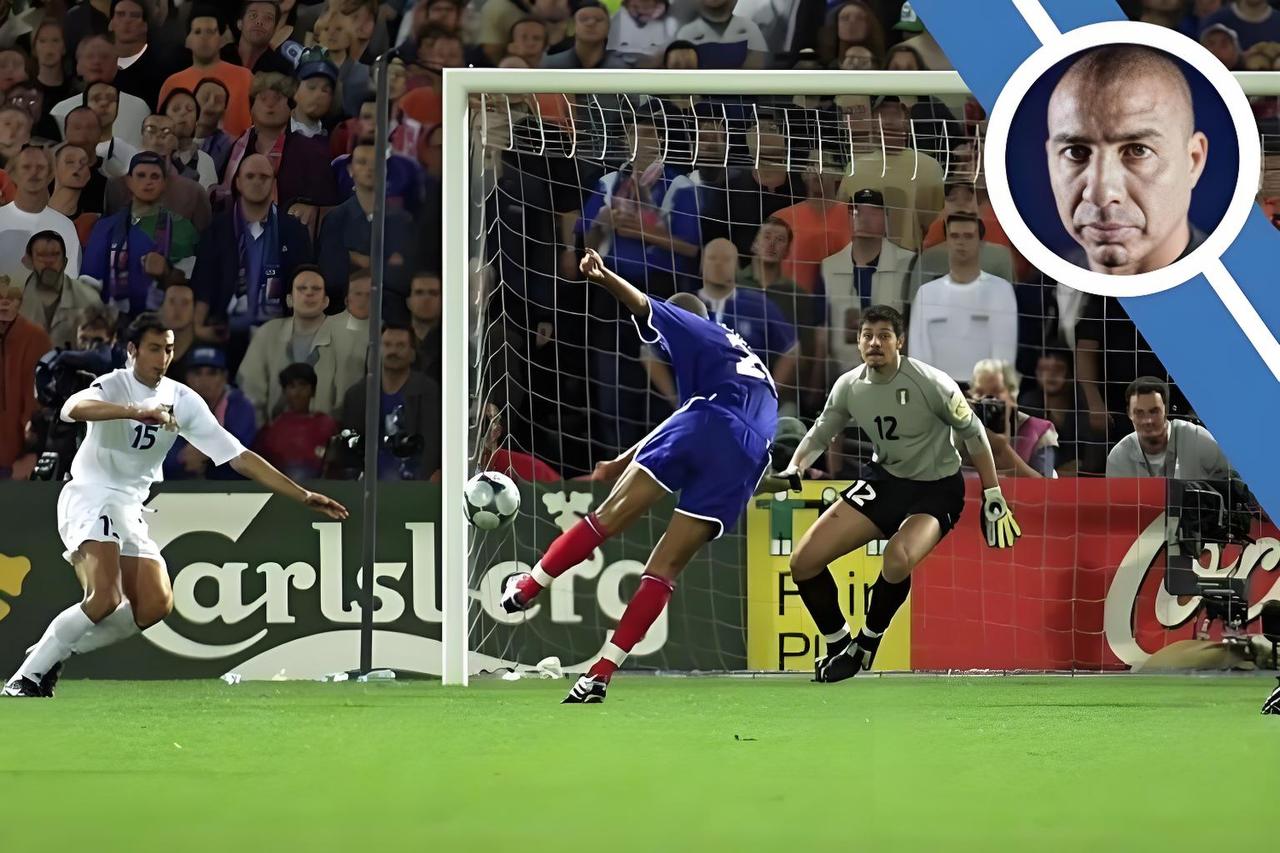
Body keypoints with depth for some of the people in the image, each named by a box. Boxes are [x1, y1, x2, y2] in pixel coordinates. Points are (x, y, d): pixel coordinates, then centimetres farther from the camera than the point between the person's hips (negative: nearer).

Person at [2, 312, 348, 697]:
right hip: (90, 496, -7)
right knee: (105, 598, -26)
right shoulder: (114, 386, -11)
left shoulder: (182, 401, 5)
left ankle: (48, 655, 0)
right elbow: (73, 408, -35)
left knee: (156, 604, -7)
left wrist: (304, 496, 0)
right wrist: (137, 411, -50)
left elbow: (239, 457, 6)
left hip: (129, 510, 7)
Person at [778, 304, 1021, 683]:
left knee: (898, 559, -36)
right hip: (886, 481, 5)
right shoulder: (849, 387, -7)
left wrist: (994, 500, -7)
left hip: (937, 489, -5)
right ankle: (838, 644, 16)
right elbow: (819, 435, 9)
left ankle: (866, 643, -9)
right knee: (804, 561, -7)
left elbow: (973, 434, -9)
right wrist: (793, 469, -11)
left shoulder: (930, 383, -21)